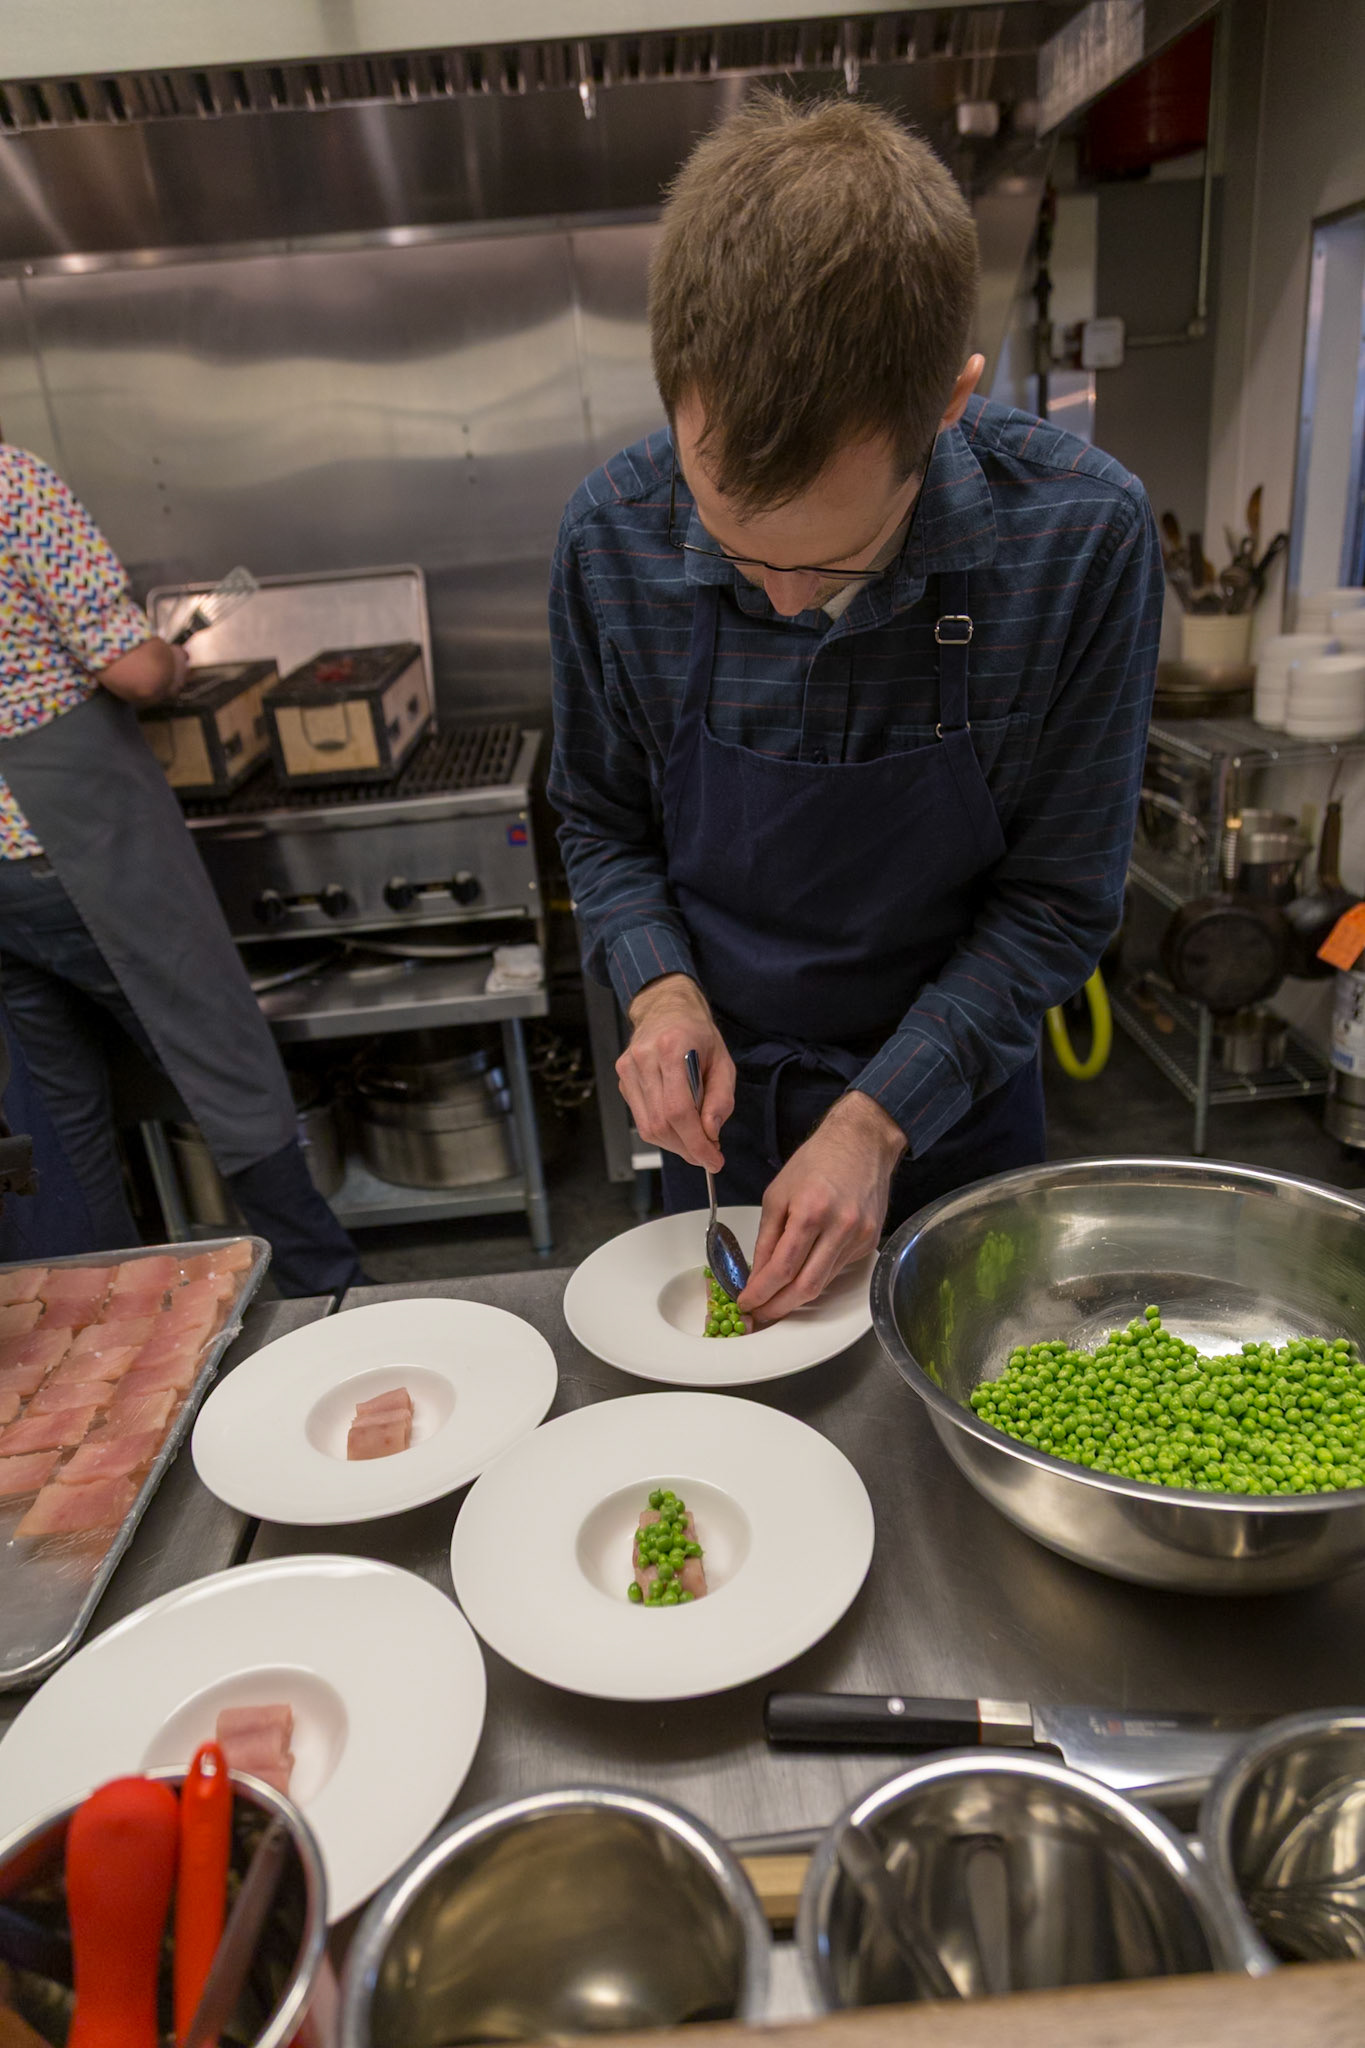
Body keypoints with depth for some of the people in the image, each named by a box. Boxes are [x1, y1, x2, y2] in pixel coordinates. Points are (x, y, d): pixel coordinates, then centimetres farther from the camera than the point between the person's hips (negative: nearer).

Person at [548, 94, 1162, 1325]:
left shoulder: (1081, 538, -23)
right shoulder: (615, 537, -18)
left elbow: (1058, 900, -16)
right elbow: (601, 824, -2)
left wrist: (882, 1117, -23)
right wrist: (660, 989, -20)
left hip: (952, 1105, -1)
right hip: (719, 1099, 2)